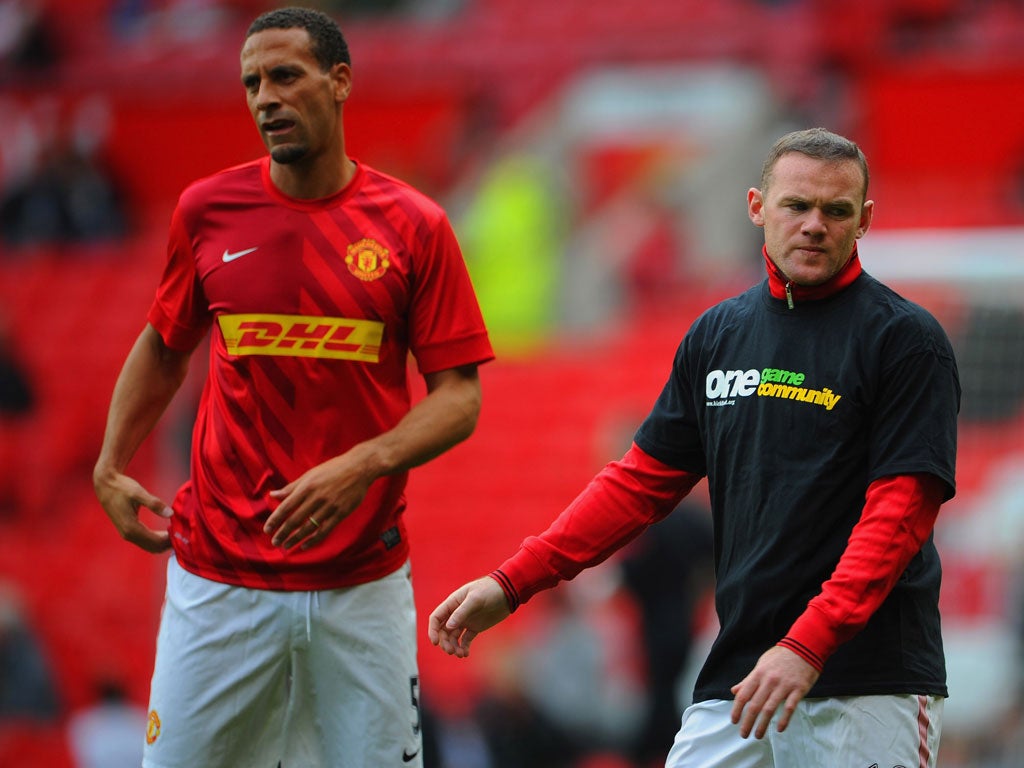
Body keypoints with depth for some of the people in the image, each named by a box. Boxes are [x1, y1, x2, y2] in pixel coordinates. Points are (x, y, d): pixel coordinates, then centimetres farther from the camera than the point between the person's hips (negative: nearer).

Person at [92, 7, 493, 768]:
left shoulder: (415, 226, -2)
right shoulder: (207, 210, 3)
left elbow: (458, 397, -3)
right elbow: (163, 346, 18)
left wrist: (360, 467, -19)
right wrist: (110, 469, 6)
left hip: (363, 582, -1)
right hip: (219, 575, 1)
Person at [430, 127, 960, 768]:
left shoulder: (906, 340, -4)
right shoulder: (718, 333, 14)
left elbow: (901, 512, -12)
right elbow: (644, 480, 17)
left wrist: (807, 647, -22)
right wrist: (511, 583, 8)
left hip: (867, 691, -5)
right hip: (736, 680, 5)